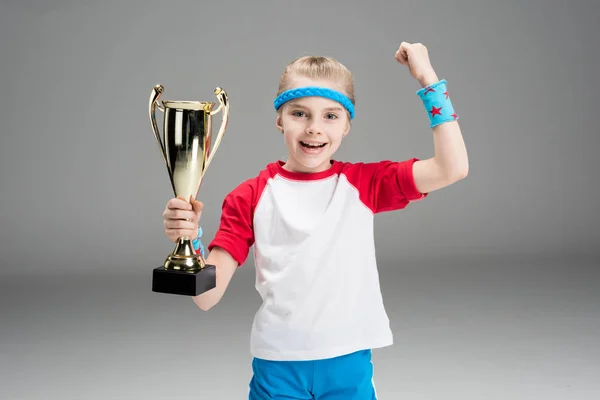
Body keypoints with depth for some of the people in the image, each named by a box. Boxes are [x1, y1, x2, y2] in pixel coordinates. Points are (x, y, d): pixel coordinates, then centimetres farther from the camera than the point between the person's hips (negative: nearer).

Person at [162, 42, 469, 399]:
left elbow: (452, 168, -14)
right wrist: (190, 241, -26)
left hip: (349, 366, 1)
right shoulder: (251, 197, -3)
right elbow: (207, 296, -7)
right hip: (277, 367, 0)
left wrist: (429, 79, -11)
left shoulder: (363, 184, -1)